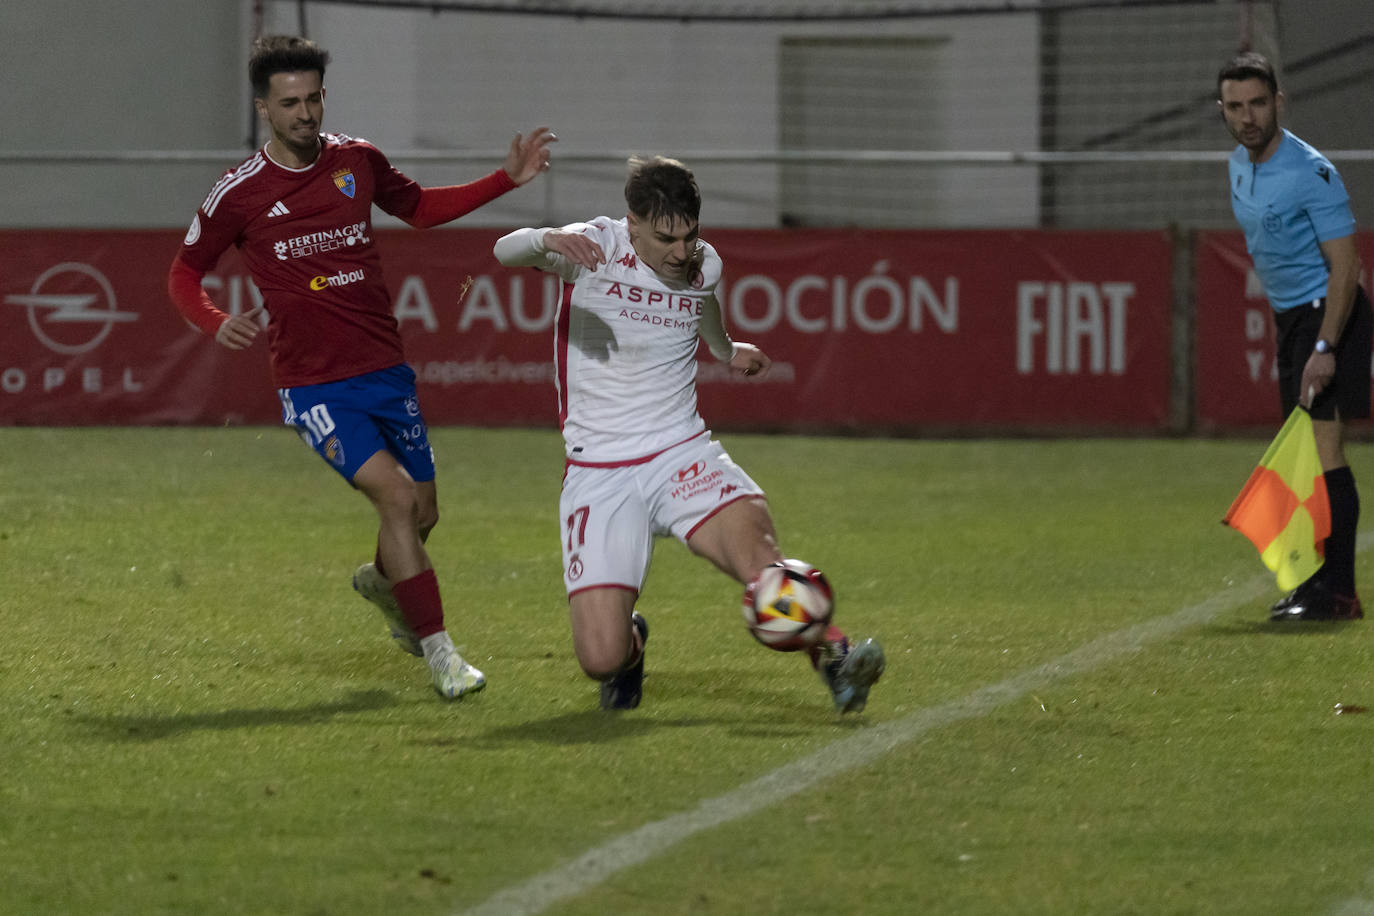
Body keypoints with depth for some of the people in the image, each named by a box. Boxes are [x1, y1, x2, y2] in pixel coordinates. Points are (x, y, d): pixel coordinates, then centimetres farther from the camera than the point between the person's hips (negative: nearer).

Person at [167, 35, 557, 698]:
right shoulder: (239, 193, -7)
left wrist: (506, 180, 14)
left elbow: (419, 208, 23)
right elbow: (184, 272, 5)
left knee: (422, 515, 12)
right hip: (314, 386, -5)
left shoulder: (357, 160, 4)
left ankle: (381, 581, 48)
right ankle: (438, 654, -14)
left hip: (385, 369, 5)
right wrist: (217, 324, -15)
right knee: (397, 496, -21)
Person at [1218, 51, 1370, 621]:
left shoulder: (1311, 174, -20)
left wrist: (1324, 348, -27)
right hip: (1288, 317, 9)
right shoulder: (1239, 166, 7)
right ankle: (1317, 577, 16)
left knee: (1323, 447, -16)